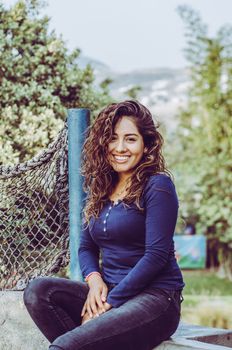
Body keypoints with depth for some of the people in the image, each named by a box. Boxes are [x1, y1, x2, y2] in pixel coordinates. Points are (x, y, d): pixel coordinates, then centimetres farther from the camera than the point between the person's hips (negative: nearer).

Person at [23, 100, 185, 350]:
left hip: (156, 296, -8)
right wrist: (94, 280, -5)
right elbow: (86, 247, 18)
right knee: (38, 290, -18)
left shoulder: (157, 186, -6)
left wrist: (110, 302, -15)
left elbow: (156, 255, -13)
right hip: (109, 293, 8)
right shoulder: (99, 189, 14)